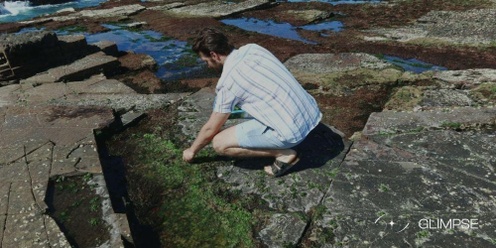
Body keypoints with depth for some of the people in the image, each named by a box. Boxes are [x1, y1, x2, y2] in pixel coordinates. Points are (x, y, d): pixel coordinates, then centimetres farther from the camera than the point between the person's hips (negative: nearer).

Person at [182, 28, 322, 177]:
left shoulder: (228, 81, -12)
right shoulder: (253, 48, 7)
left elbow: (211, 129, -1)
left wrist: (192, 151, 17)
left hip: (291, 130, -8)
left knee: (219, 143, -2)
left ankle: (283, 153, -1)